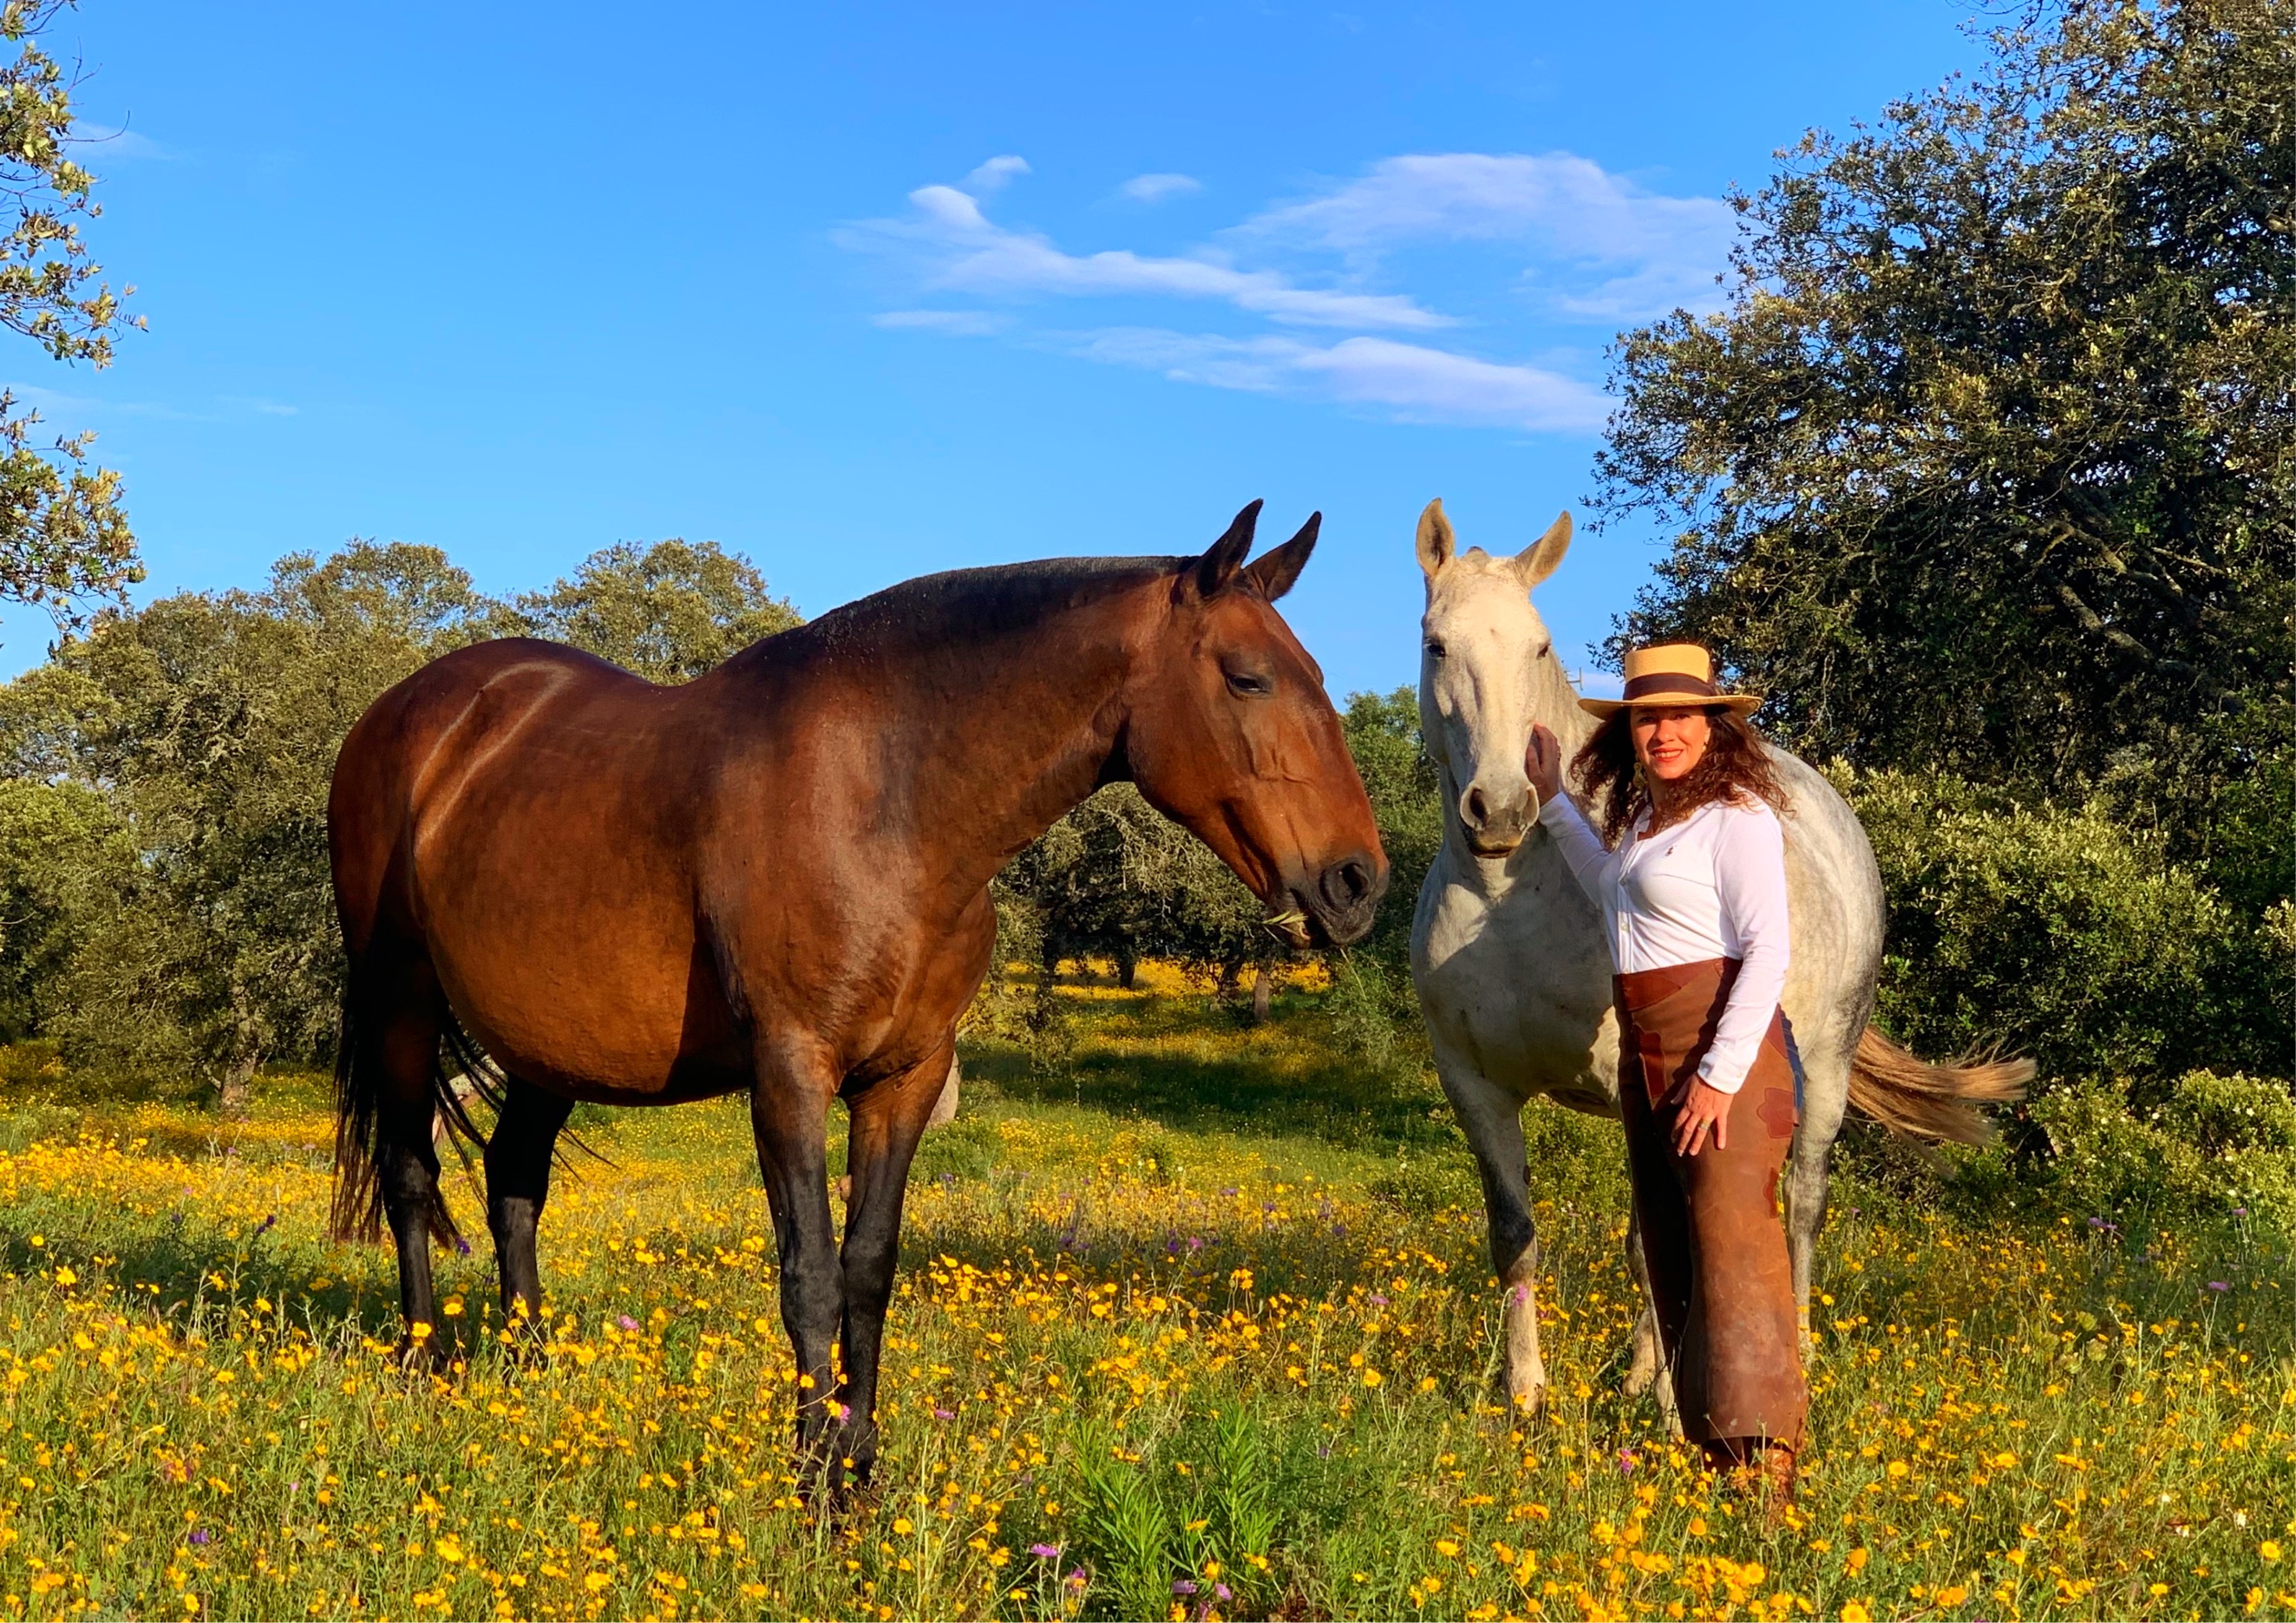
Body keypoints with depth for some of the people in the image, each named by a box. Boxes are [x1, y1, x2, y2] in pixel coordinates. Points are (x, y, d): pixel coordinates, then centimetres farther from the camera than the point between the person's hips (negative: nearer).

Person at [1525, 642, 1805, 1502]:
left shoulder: (1737, 816, -12)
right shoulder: (1644, 812, 15)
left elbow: (1768, 950, -18)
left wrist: (1723, 1074, -22)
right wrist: (1552, 802, 34)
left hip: (1723, 1053, -9)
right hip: (1645, 1054, 10)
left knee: (1732, 1248, -12)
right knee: (1670, 1251, 12)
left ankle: (1763, 1459, -9)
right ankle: (1706, 1437, 21)